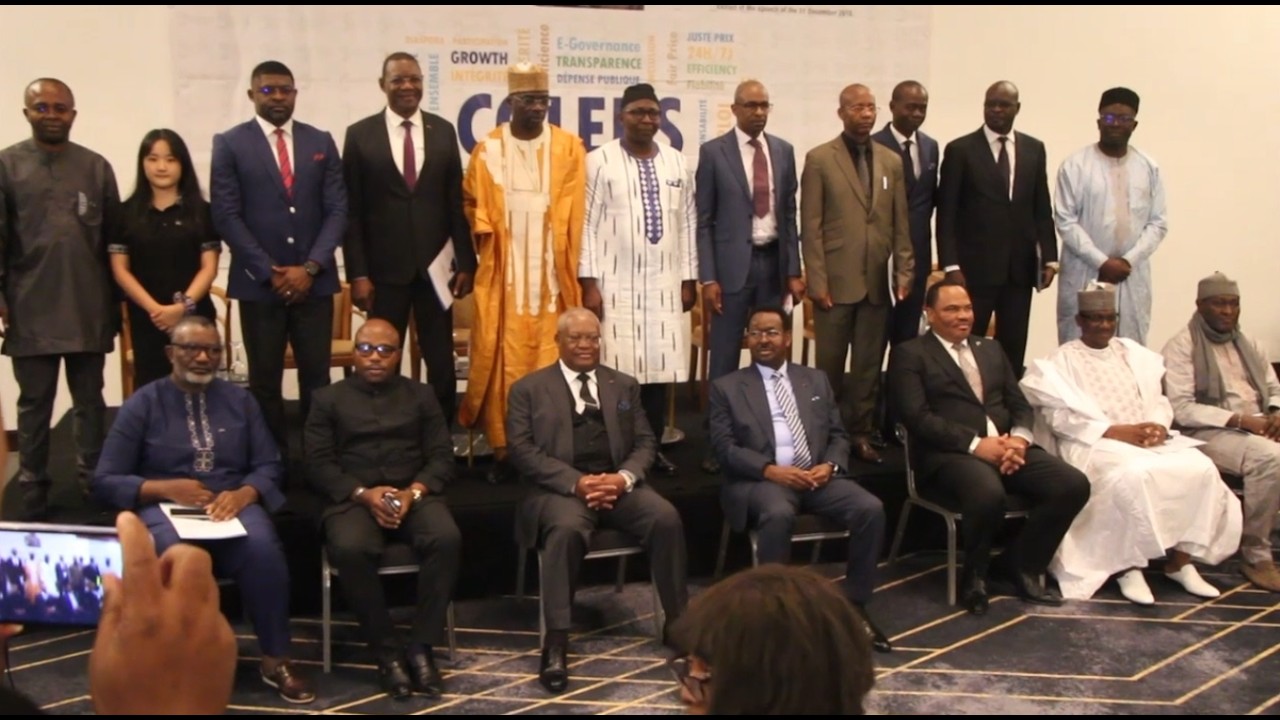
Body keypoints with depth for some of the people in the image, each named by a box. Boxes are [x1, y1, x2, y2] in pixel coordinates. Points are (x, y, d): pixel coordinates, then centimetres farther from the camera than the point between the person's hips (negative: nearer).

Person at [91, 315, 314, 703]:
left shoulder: (240, 400, 16)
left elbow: (268, 465, 10)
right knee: (174, 554, -39)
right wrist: (167, 488, -15)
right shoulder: (142, 404, 7)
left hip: (231, 504, 2)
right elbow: (105, 481, 2)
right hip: (164, 507, -2)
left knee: (263, 547, -33)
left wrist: (243, 494, -13)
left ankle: (276, 659, -18)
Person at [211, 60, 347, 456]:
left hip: (313, 280, 2)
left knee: (317, 377, 3)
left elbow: (337, 210, 4)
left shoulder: (321, 141, 9)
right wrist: (269, 272, -10)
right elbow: (226, 216, -4)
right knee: (265, 381, 5)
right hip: (259, 282, -1)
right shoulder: (230, 144, 2)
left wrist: (310, 267, -8)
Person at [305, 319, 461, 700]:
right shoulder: (329, 399, 14)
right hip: (354, 497, -1)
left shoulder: (420, 395, 18)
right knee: (350, 549, -36)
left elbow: (442, 457, 9)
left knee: (447, 538, -32)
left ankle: (422, 646, -23)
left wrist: (413, 491, -12)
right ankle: (387, 650, -21)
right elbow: (317, 465, 4)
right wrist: (364, 493, -13)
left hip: (413, 493, 1)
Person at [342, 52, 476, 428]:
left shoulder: (443, 131, 6)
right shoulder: (360, 135, 0)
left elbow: (456, 203, 6)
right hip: (385, 268, -2)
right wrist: (357, 273, -7)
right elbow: (352, 210, -2)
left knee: (442, 361, 7)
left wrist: (465, 263, 2)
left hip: (435, 266, 2)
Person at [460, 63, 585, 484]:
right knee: (503, 358, -1)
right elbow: (473, 204, 11)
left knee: (550, 358, 1)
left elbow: (576, 213, 2)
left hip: (552, 272, 0)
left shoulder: (570, 148, 4)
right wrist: (489, 238, -3)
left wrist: (570, 268, -4)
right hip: (504, 272, 0)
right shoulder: (488, 149, 3)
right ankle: (503, 447, 4)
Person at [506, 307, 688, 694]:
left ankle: (678, 621, -9)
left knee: (666, 517, -25)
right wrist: (576, 482, -17)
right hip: (560, 487, -3)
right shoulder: (529, 389, 7)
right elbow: (521, 450, -3)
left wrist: (624, 477, -11)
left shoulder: (625, 385, 18)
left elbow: (645, 442, 12)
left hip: (617, 483, 3)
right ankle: (556, 643, -33)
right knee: (567, 528, -37)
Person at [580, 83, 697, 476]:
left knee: (660, 367, 5)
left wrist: (689, 278, 9)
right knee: (617, 369, -4)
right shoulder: (599, 161, -2)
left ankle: (653, 447, 16)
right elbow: (588, 224, -4)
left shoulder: (677, 162, 10)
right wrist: (588, 282, -9)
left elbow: (688, 223, 12)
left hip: (665, 283, 4)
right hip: (616, 283, -4)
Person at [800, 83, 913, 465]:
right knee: (830, 365, 4)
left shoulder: (892, 161, 10)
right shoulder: (819, 159, -1)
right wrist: (817, 281, -9)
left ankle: (861, 433, 15)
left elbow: (901, 224, 10)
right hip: (836, 280, -3)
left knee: (869, 365, 7)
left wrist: (904, 272, 3)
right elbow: (810, 226, -4)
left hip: (877, 282, 3)